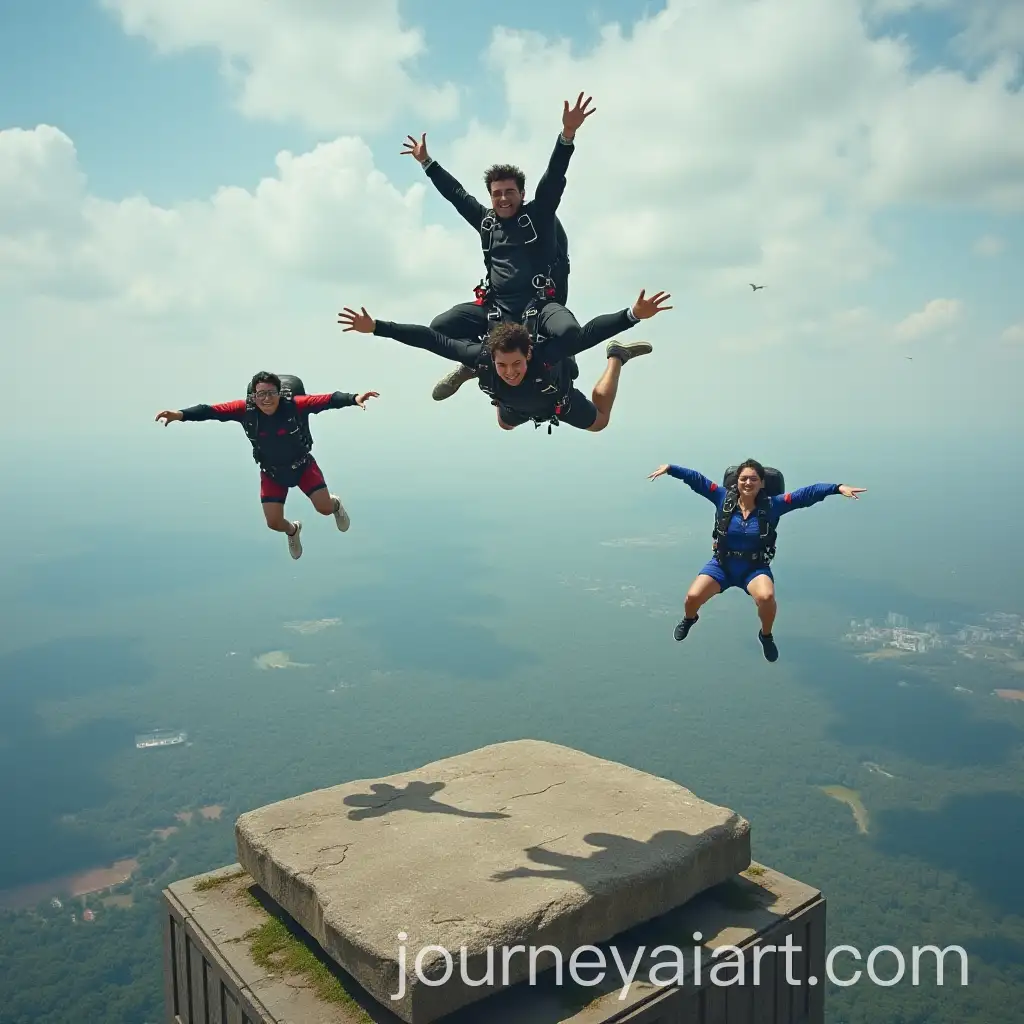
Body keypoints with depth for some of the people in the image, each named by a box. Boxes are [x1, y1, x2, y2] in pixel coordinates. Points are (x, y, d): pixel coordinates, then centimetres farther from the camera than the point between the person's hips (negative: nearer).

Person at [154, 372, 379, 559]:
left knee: (325, 508, -6)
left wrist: (353, 398, -52)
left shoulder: (295, 404, -28)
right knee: (274, 523, -1)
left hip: (302, 465, -1)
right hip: (271, 472, 2)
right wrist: (182, 414, -42)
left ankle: (336, 504, 36)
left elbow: (328, 400, -36)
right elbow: (212, 411, -27)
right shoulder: (245, 409, -22)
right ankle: (292, 530, 39)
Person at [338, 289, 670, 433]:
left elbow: (588, 333, -54)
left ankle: (617, 356, 38)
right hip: (517, 405, 3)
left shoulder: (545, 354, -50)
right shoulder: (481, 357, -43)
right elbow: (430, 339, -38)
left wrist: (634, 314, -68)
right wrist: (375, 327, -39)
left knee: (598, 421, 23)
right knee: (505, 425, 35)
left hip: (558, 398, -3)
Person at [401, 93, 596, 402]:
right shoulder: (486, 221, 14)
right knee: (439, 328, -11)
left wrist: (568, 133, -25)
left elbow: (554, 177, -11)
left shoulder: (539, 215, 3)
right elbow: (455, 193, 26)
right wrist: (426, 162, 33)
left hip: (540, 302, -4)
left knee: (569, 331, -35)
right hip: (495, 307, 4)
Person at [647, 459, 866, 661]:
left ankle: (766, 635, 2)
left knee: (766, 596, -33)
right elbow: (696, 479, -9)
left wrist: (838, 487, -25)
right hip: (722, 564, 1)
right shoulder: (724, 498, -9)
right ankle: (689, 619, 24)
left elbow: (806, 494, -16)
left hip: (755, 567, -1)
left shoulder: (772, 505, -11)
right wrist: (669, 469, -16)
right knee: (693, 597, -18)